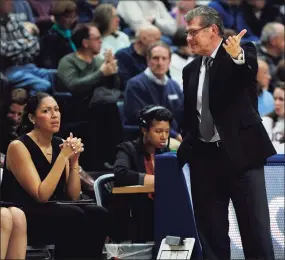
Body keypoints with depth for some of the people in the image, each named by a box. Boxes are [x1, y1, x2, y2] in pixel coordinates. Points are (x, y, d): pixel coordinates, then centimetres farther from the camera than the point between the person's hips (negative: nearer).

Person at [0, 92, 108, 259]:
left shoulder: (60, 144, 7)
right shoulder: (19, 146, -12)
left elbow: (73, 197, 5)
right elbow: (41, 196, -19)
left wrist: (74, 160, -9)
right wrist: (63, 156, -21)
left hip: (54, 213, 6)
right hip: (22, 220, -6)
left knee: (98, 215, -22)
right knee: (75, 216, -32)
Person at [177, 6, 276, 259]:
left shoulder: (243, 52, -4)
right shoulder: (191, 70, 13)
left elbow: (250, 69, -29)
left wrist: (237, 57, -51)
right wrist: (185, 150, 12)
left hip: (241, 152, -5)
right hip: (205, 156, 6)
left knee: (256, 228, -6)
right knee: (211, 231, 7)